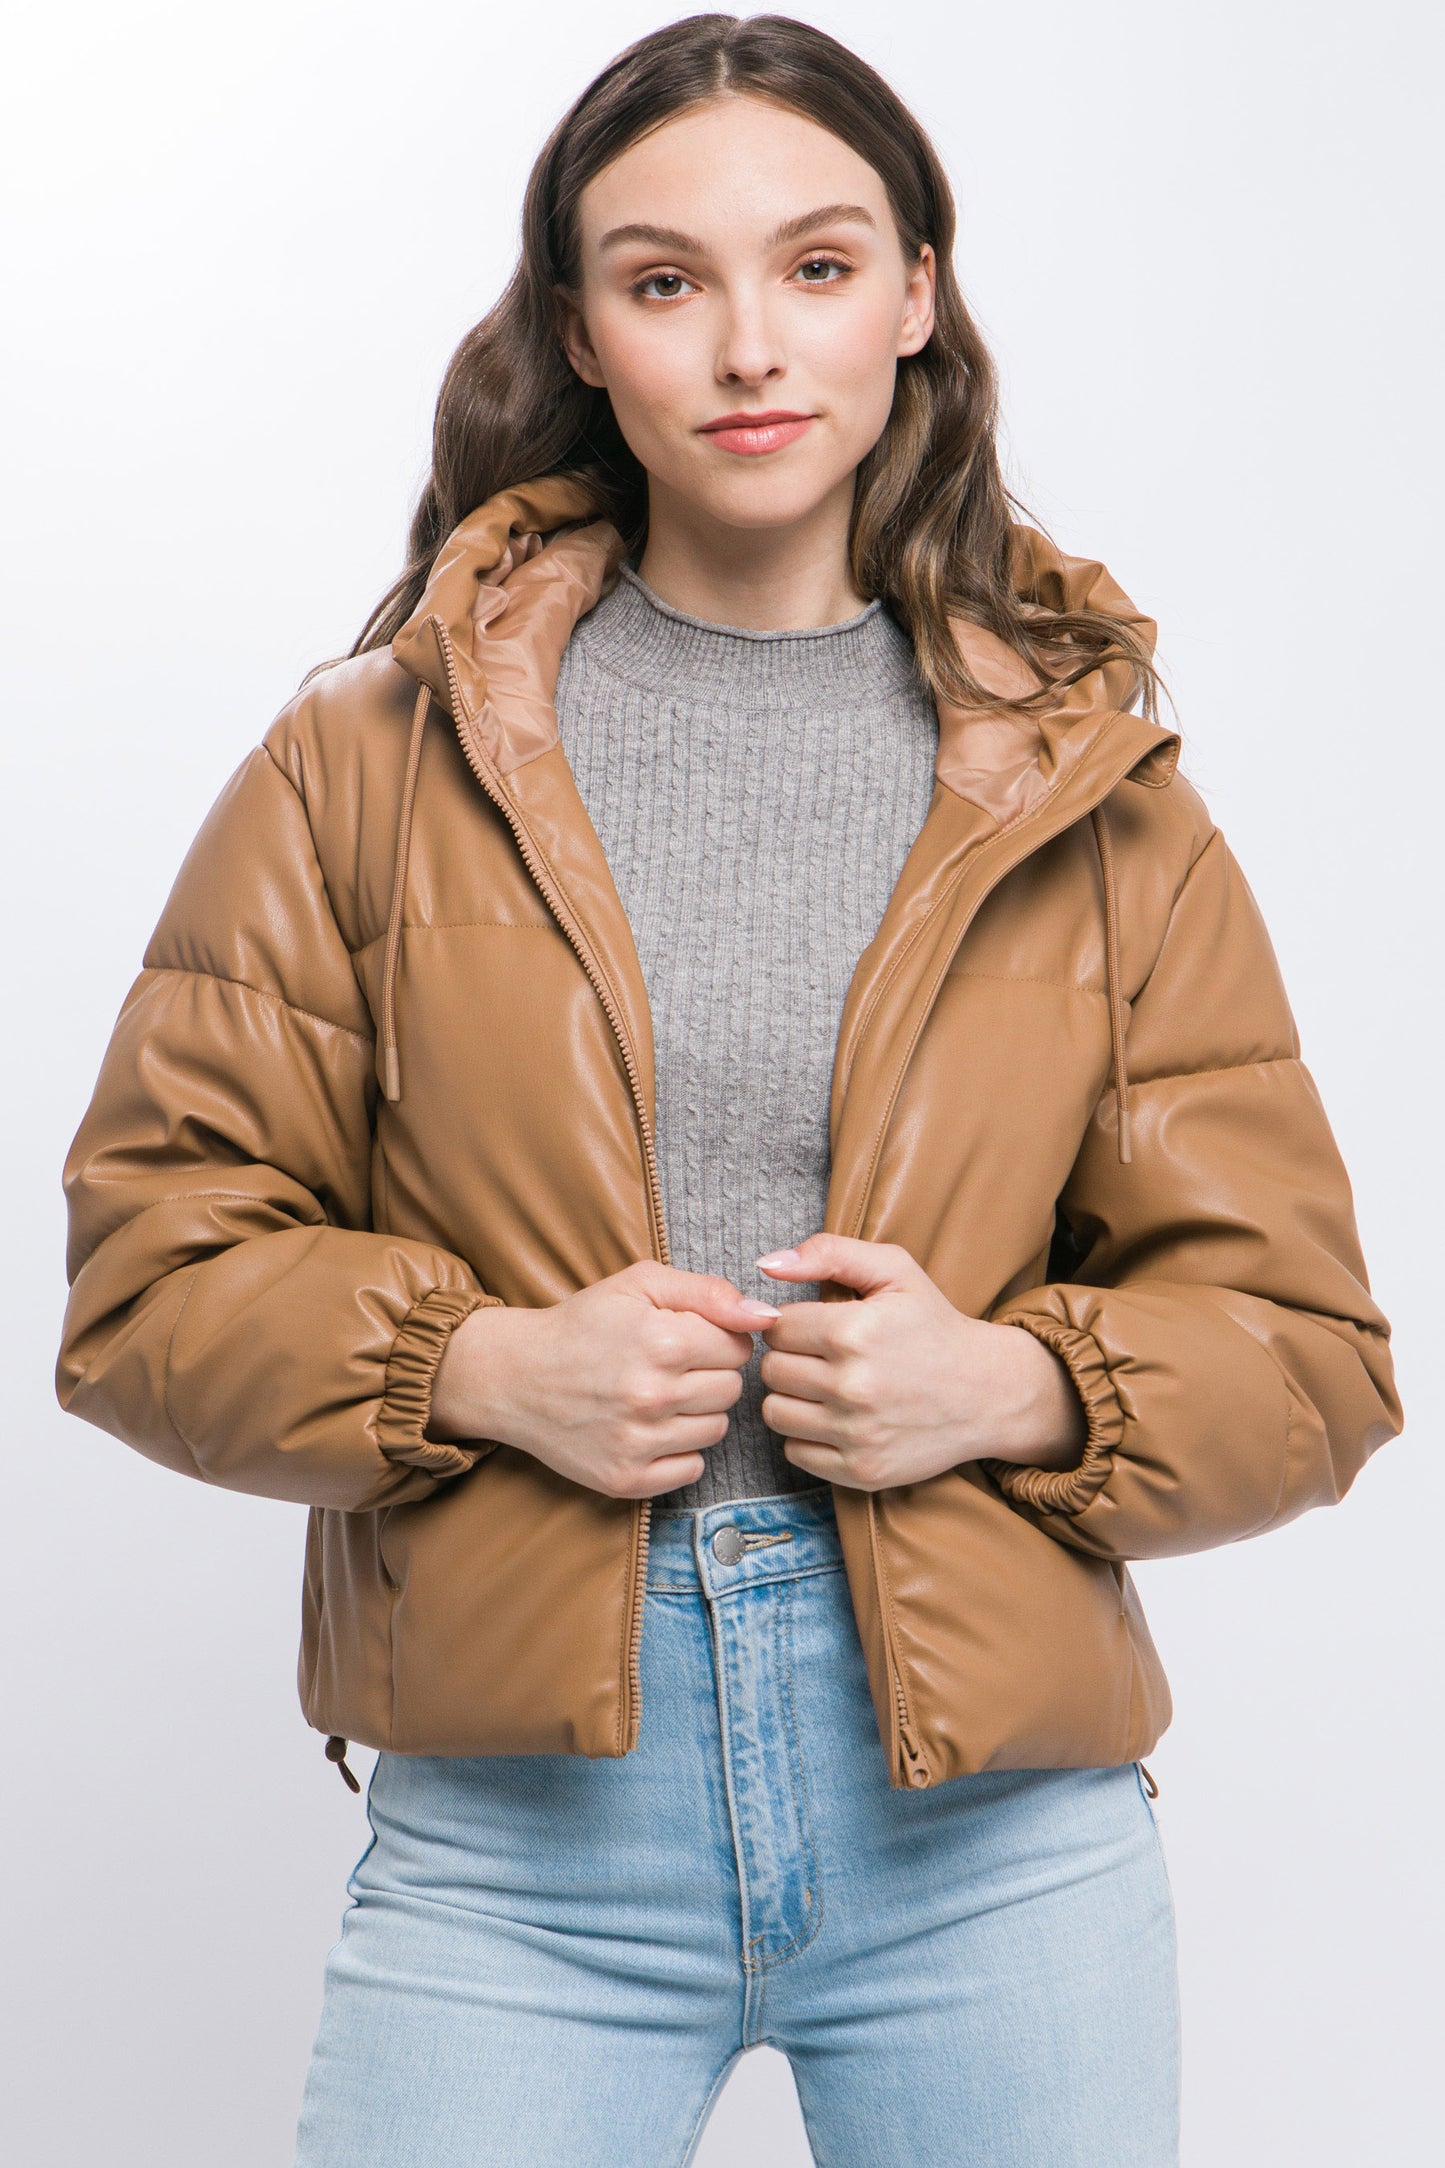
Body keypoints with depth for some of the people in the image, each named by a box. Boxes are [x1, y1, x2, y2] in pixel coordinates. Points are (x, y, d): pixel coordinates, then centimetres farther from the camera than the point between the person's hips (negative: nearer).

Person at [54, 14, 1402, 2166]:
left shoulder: (1095, 791, 5)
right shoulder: (374, 759, 3)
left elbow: (1301, 1347, 6)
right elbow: (151, 1271, 3)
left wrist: (1010, 1384, -12)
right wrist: (484, 1369, -13)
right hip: (517, 1835, -1)